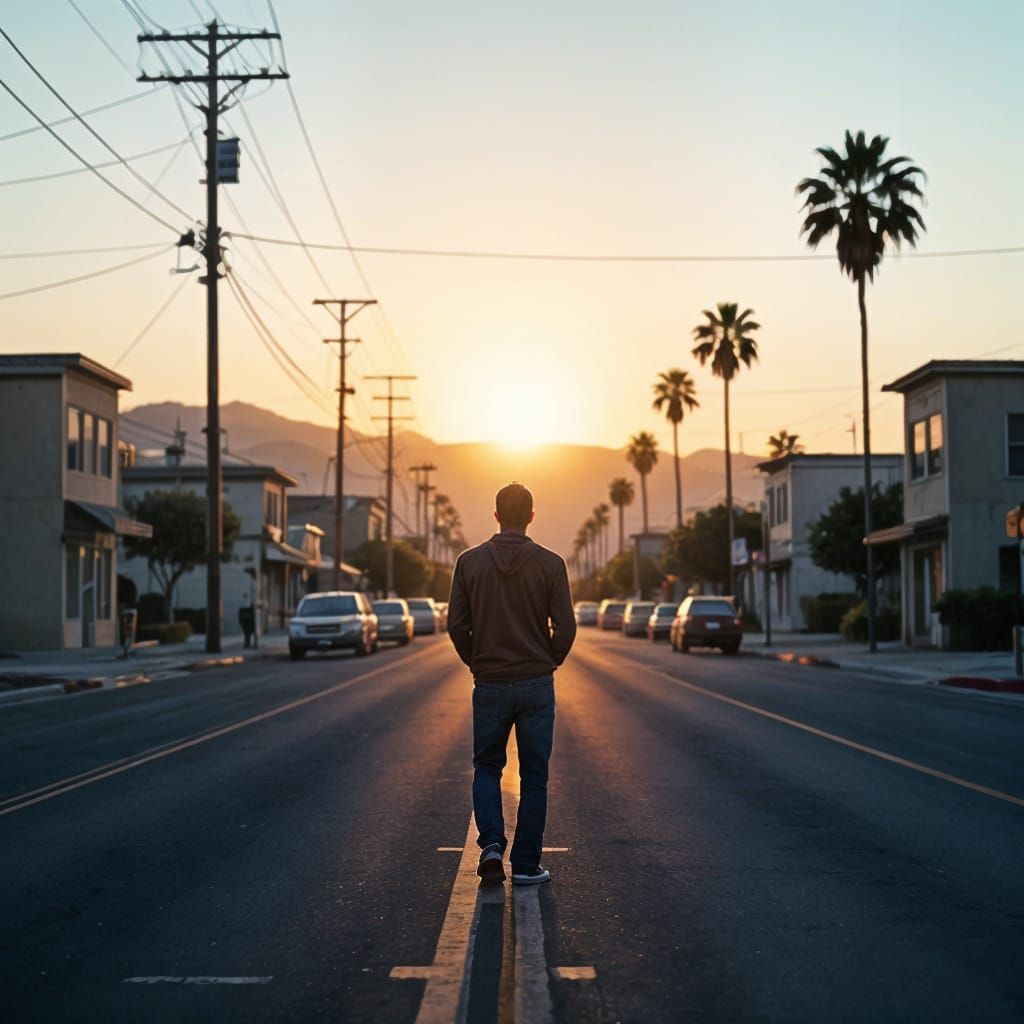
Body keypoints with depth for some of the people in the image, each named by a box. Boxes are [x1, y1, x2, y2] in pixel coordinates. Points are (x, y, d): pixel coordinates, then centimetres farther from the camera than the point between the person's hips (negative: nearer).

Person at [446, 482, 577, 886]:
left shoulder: (470, 561, -1)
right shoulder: (550, 564, -5)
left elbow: (456, 625, -2)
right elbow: (565, 627, -6)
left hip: (489, 685, 1)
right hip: (536, 685, -1)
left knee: (487, 768, 16)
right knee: (533, 777, 8)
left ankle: (491, 844, -4)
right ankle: (526, 865, 10)